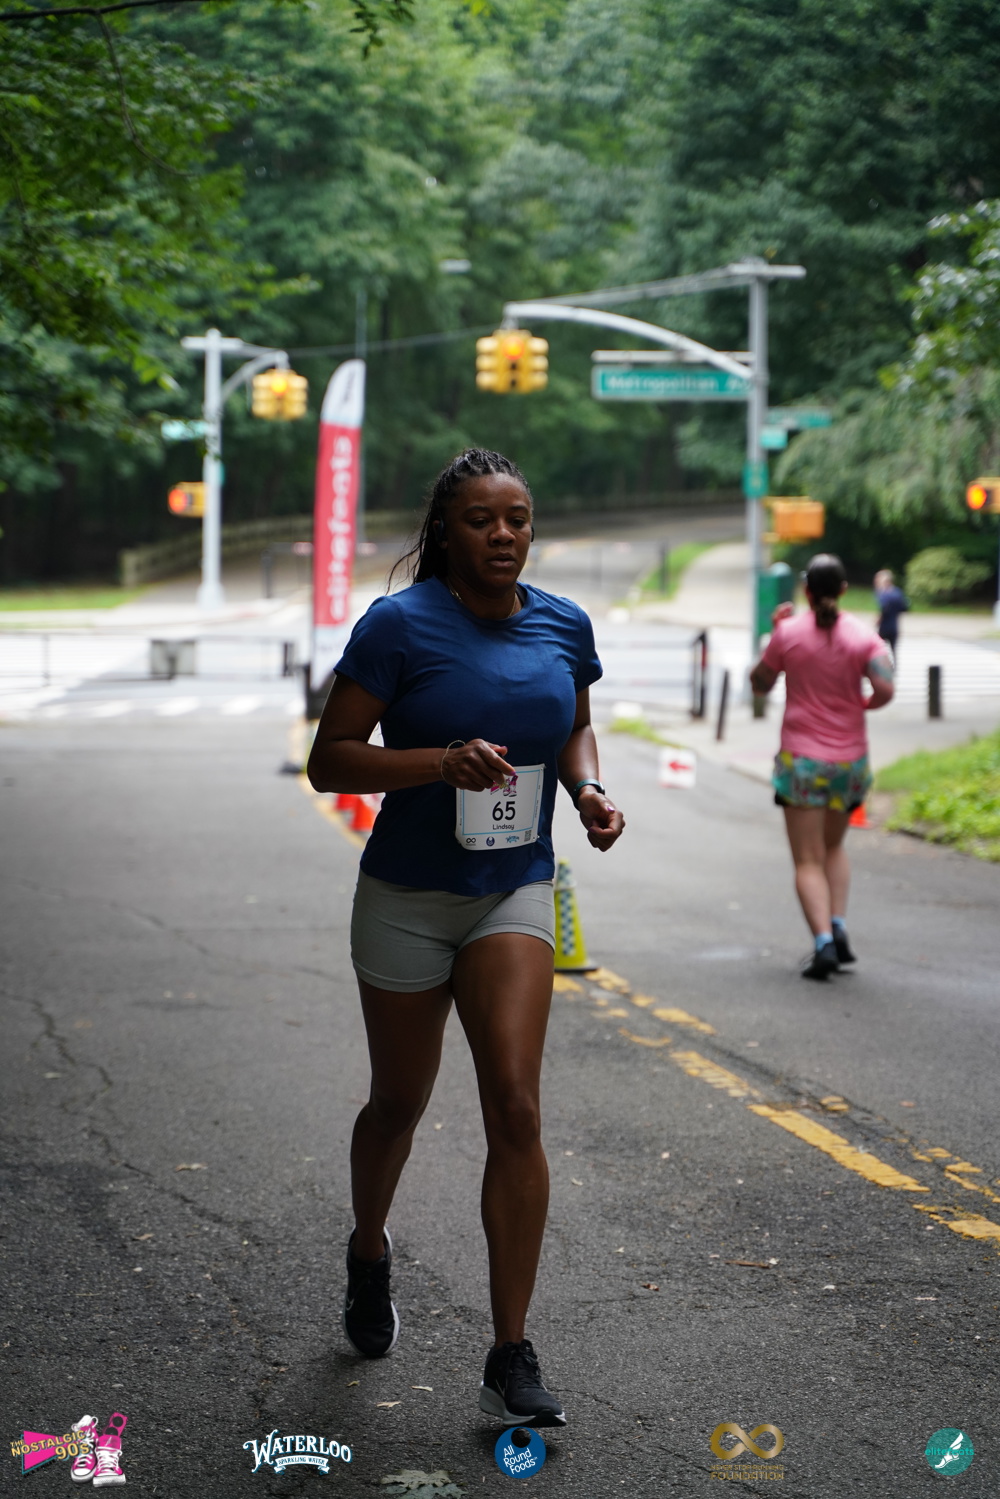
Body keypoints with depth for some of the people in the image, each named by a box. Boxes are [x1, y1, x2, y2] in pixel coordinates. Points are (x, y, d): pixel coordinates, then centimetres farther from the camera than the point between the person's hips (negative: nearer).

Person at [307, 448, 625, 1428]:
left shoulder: (564, 626, 1)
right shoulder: (399, 624, -13)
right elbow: (328, 760, -13)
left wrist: (588, 788, -2)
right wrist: (441, 762, -27)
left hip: (514, 894, 2)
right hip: (407, 896, -2)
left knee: (515, 1108, -13)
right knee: (400, 1102, 15)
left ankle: (511, 1361, -8)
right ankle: (369, 1254, 48)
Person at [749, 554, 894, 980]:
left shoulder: (789, 633, -6)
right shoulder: (863, 637, -5)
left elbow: (759, 683, 6)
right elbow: (885, 690, -16)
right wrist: (864, 704, 5)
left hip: (801, 760, -2)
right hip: (850, 760, 2)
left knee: (808, 861, 0)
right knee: (834, 847, 23)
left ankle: (823, 942, -17)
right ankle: (838, 926, 7)